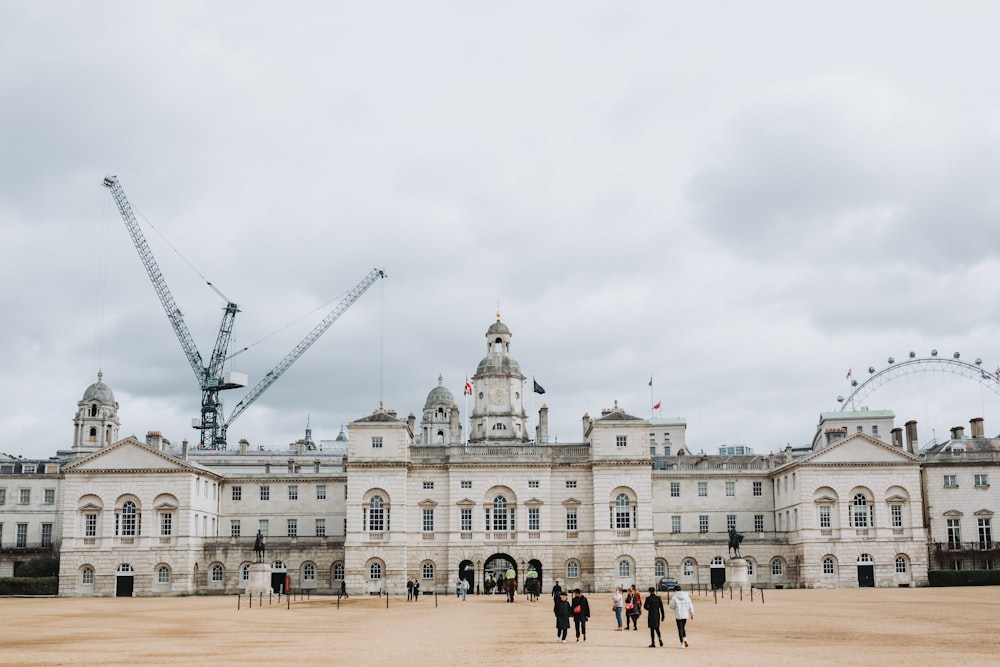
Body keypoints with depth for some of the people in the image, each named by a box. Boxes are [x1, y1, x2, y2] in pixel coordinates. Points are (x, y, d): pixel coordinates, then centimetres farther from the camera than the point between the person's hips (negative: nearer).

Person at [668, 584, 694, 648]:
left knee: (680, 629, 3)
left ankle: (682, 644, 1)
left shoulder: (674, 597, -10)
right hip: (685, 615, 4)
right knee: (683, 627, 22)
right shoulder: (686, 596, 2)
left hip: (678, 615, -4)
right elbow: (690, 606, 4)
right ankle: (685, 639, 1)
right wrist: (692, 614, 11)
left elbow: (671, 606, -3)